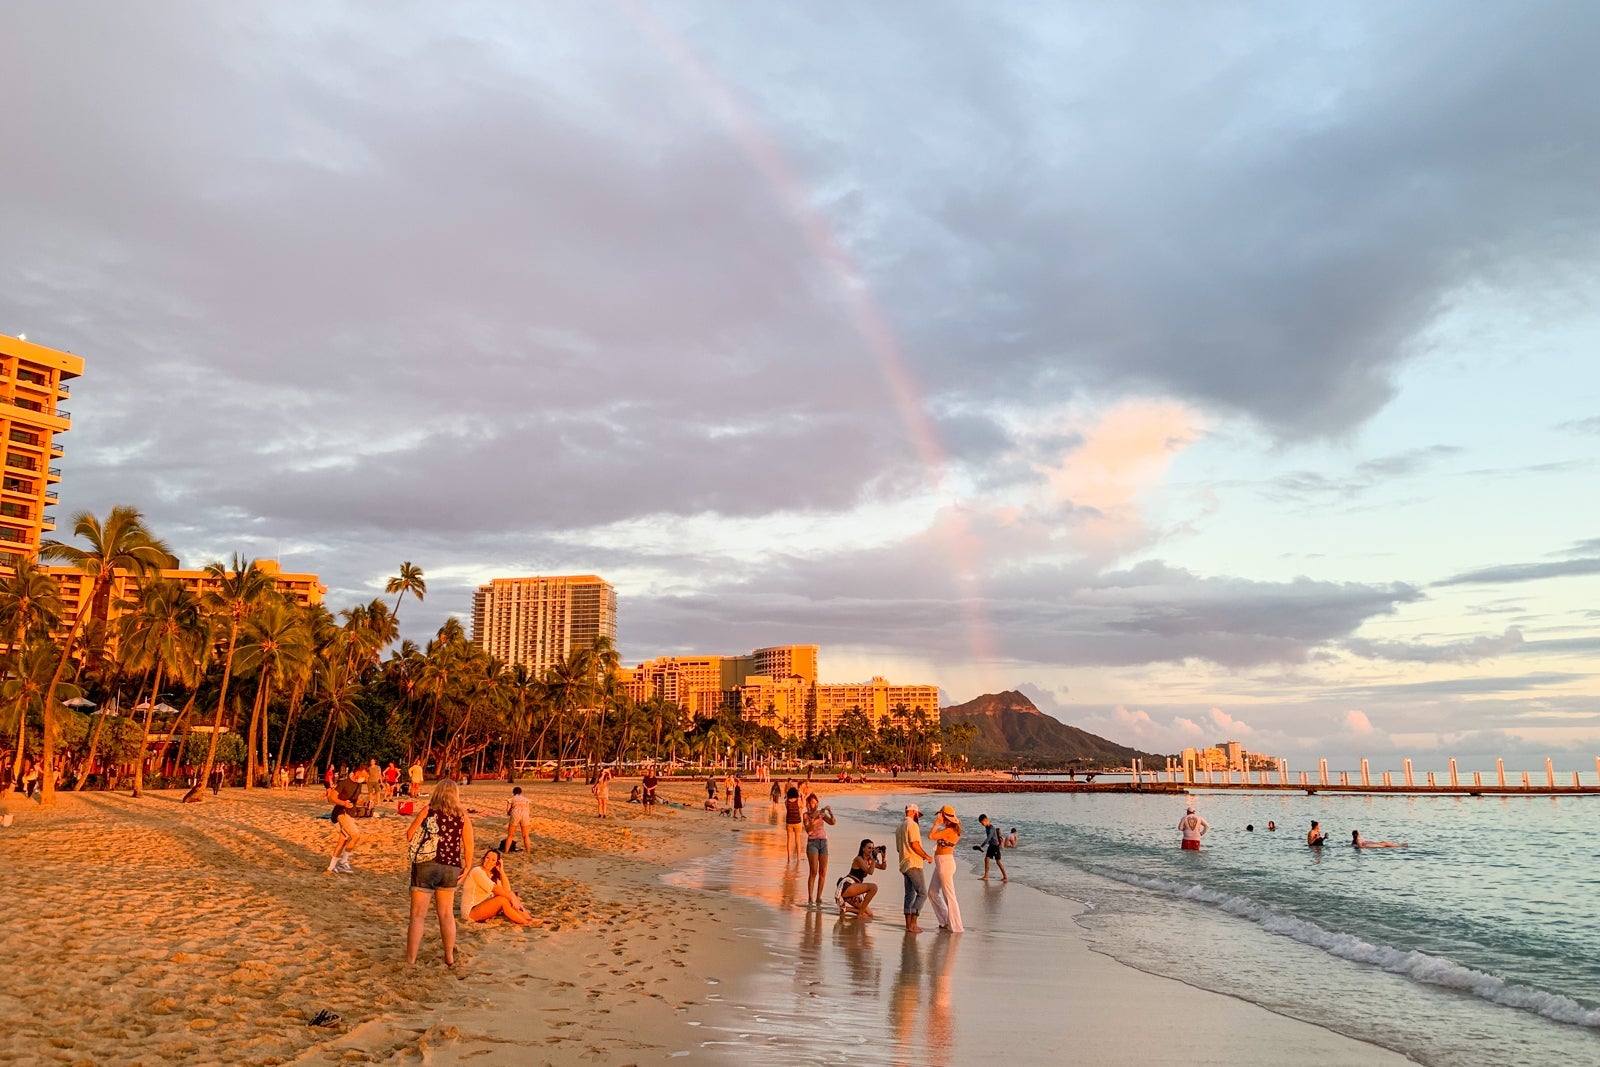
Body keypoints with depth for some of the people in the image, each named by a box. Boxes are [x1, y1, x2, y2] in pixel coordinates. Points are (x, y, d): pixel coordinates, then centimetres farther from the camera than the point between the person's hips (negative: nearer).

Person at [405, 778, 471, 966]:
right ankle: (449, 957, 25)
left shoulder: (428, 811, -3)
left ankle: (410, 961, 4)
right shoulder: (463, 816, 2)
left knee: (418, 915, 4)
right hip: (450, 868, 3)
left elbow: (409, 836, -3)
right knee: (446, 914, 17)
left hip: (425, 866, -2)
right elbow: (469, 847, 1)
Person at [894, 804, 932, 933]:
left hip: (904, 864, 10)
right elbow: (914, 844, -20)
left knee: (909, 894, 11)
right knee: (922, 893, -8)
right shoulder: (912, 825, -10)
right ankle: (913, 924, -14)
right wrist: (926, 856, -7)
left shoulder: (900, 827, 19)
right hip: (913, 864, -10)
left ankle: (908, 924, 10)